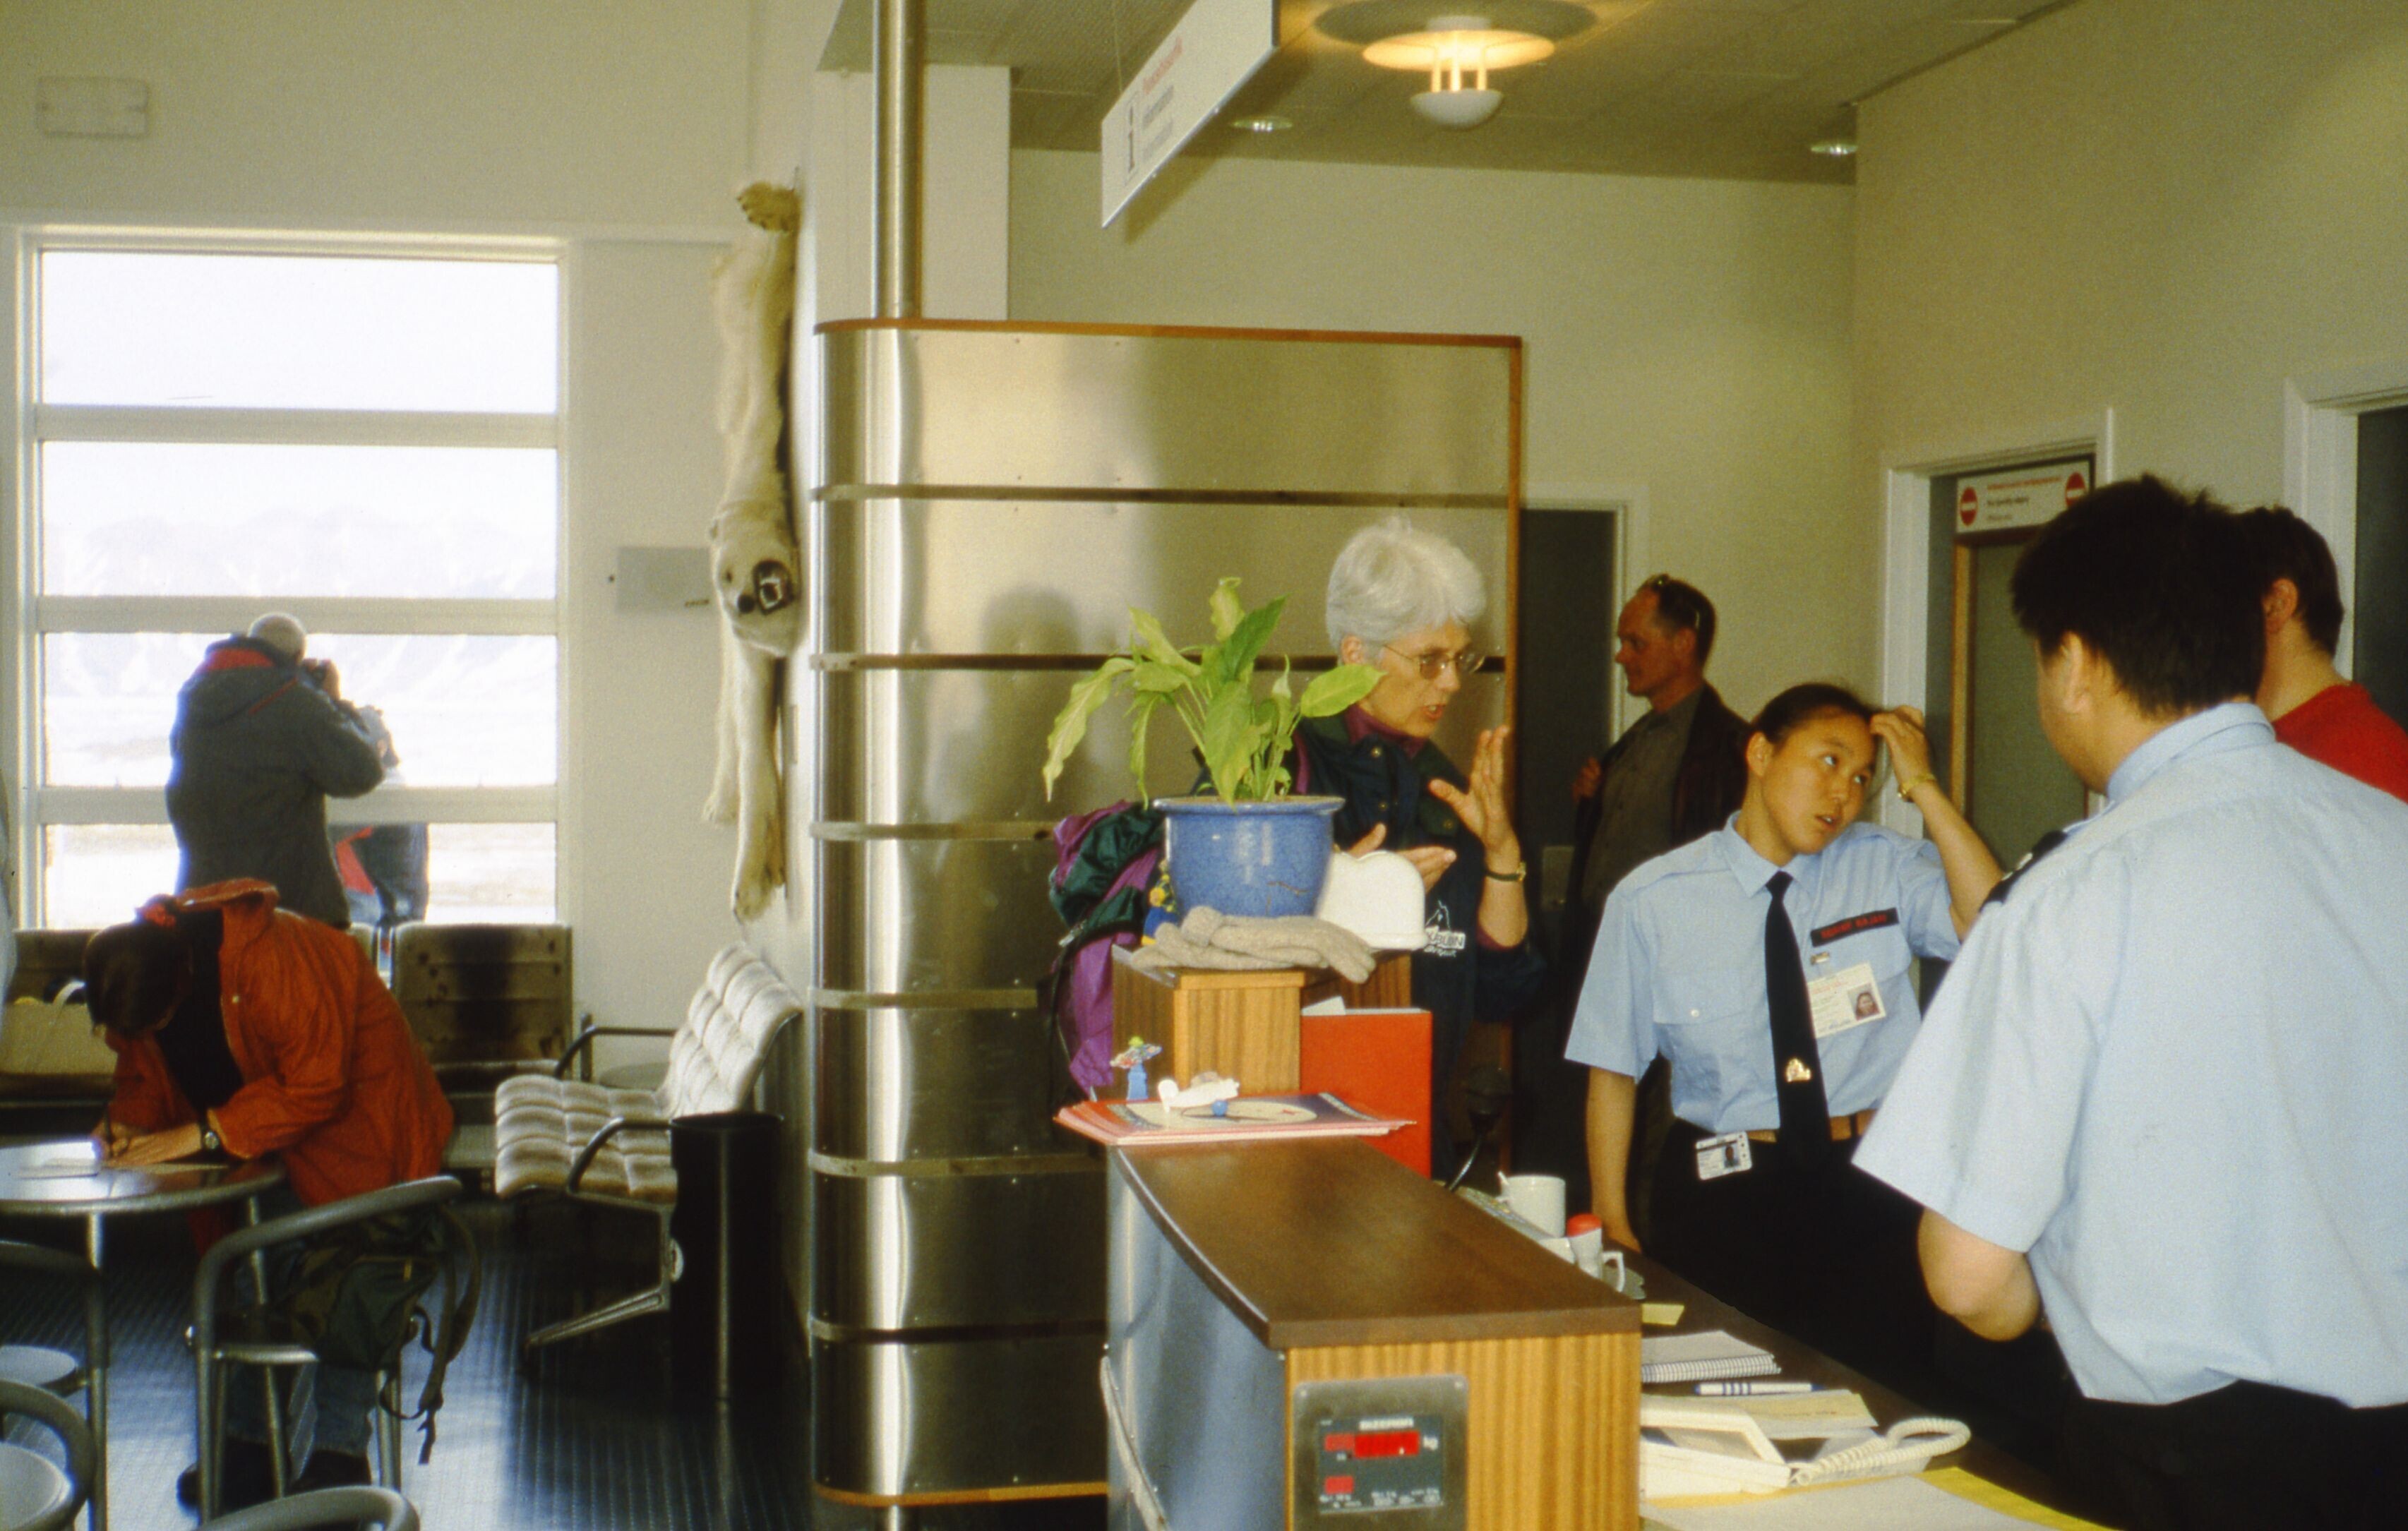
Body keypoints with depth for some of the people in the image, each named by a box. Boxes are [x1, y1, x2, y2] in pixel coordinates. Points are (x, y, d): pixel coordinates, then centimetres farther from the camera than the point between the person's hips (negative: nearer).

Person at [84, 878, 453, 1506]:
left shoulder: (279, 959, -35)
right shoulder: (134, 980, -12)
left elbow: (315, 1091, -32)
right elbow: (144, 1072, 4)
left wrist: (204, 1133, -33)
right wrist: (127, 1123, -17)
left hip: (357, 1115, -7)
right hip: (261, 1138, 7)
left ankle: (338, 1454, 0)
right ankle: (247, 1443, 13)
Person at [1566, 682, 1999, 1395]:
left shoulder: (1887, 868, 3)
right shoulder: (1652, 901, -1)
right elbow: (1612, 1071, 1)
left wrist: (1924, 790, -13)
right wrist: (1613, 1226, -4)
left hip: (1870, 1185, 2)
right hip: (1723, 1193, -1)